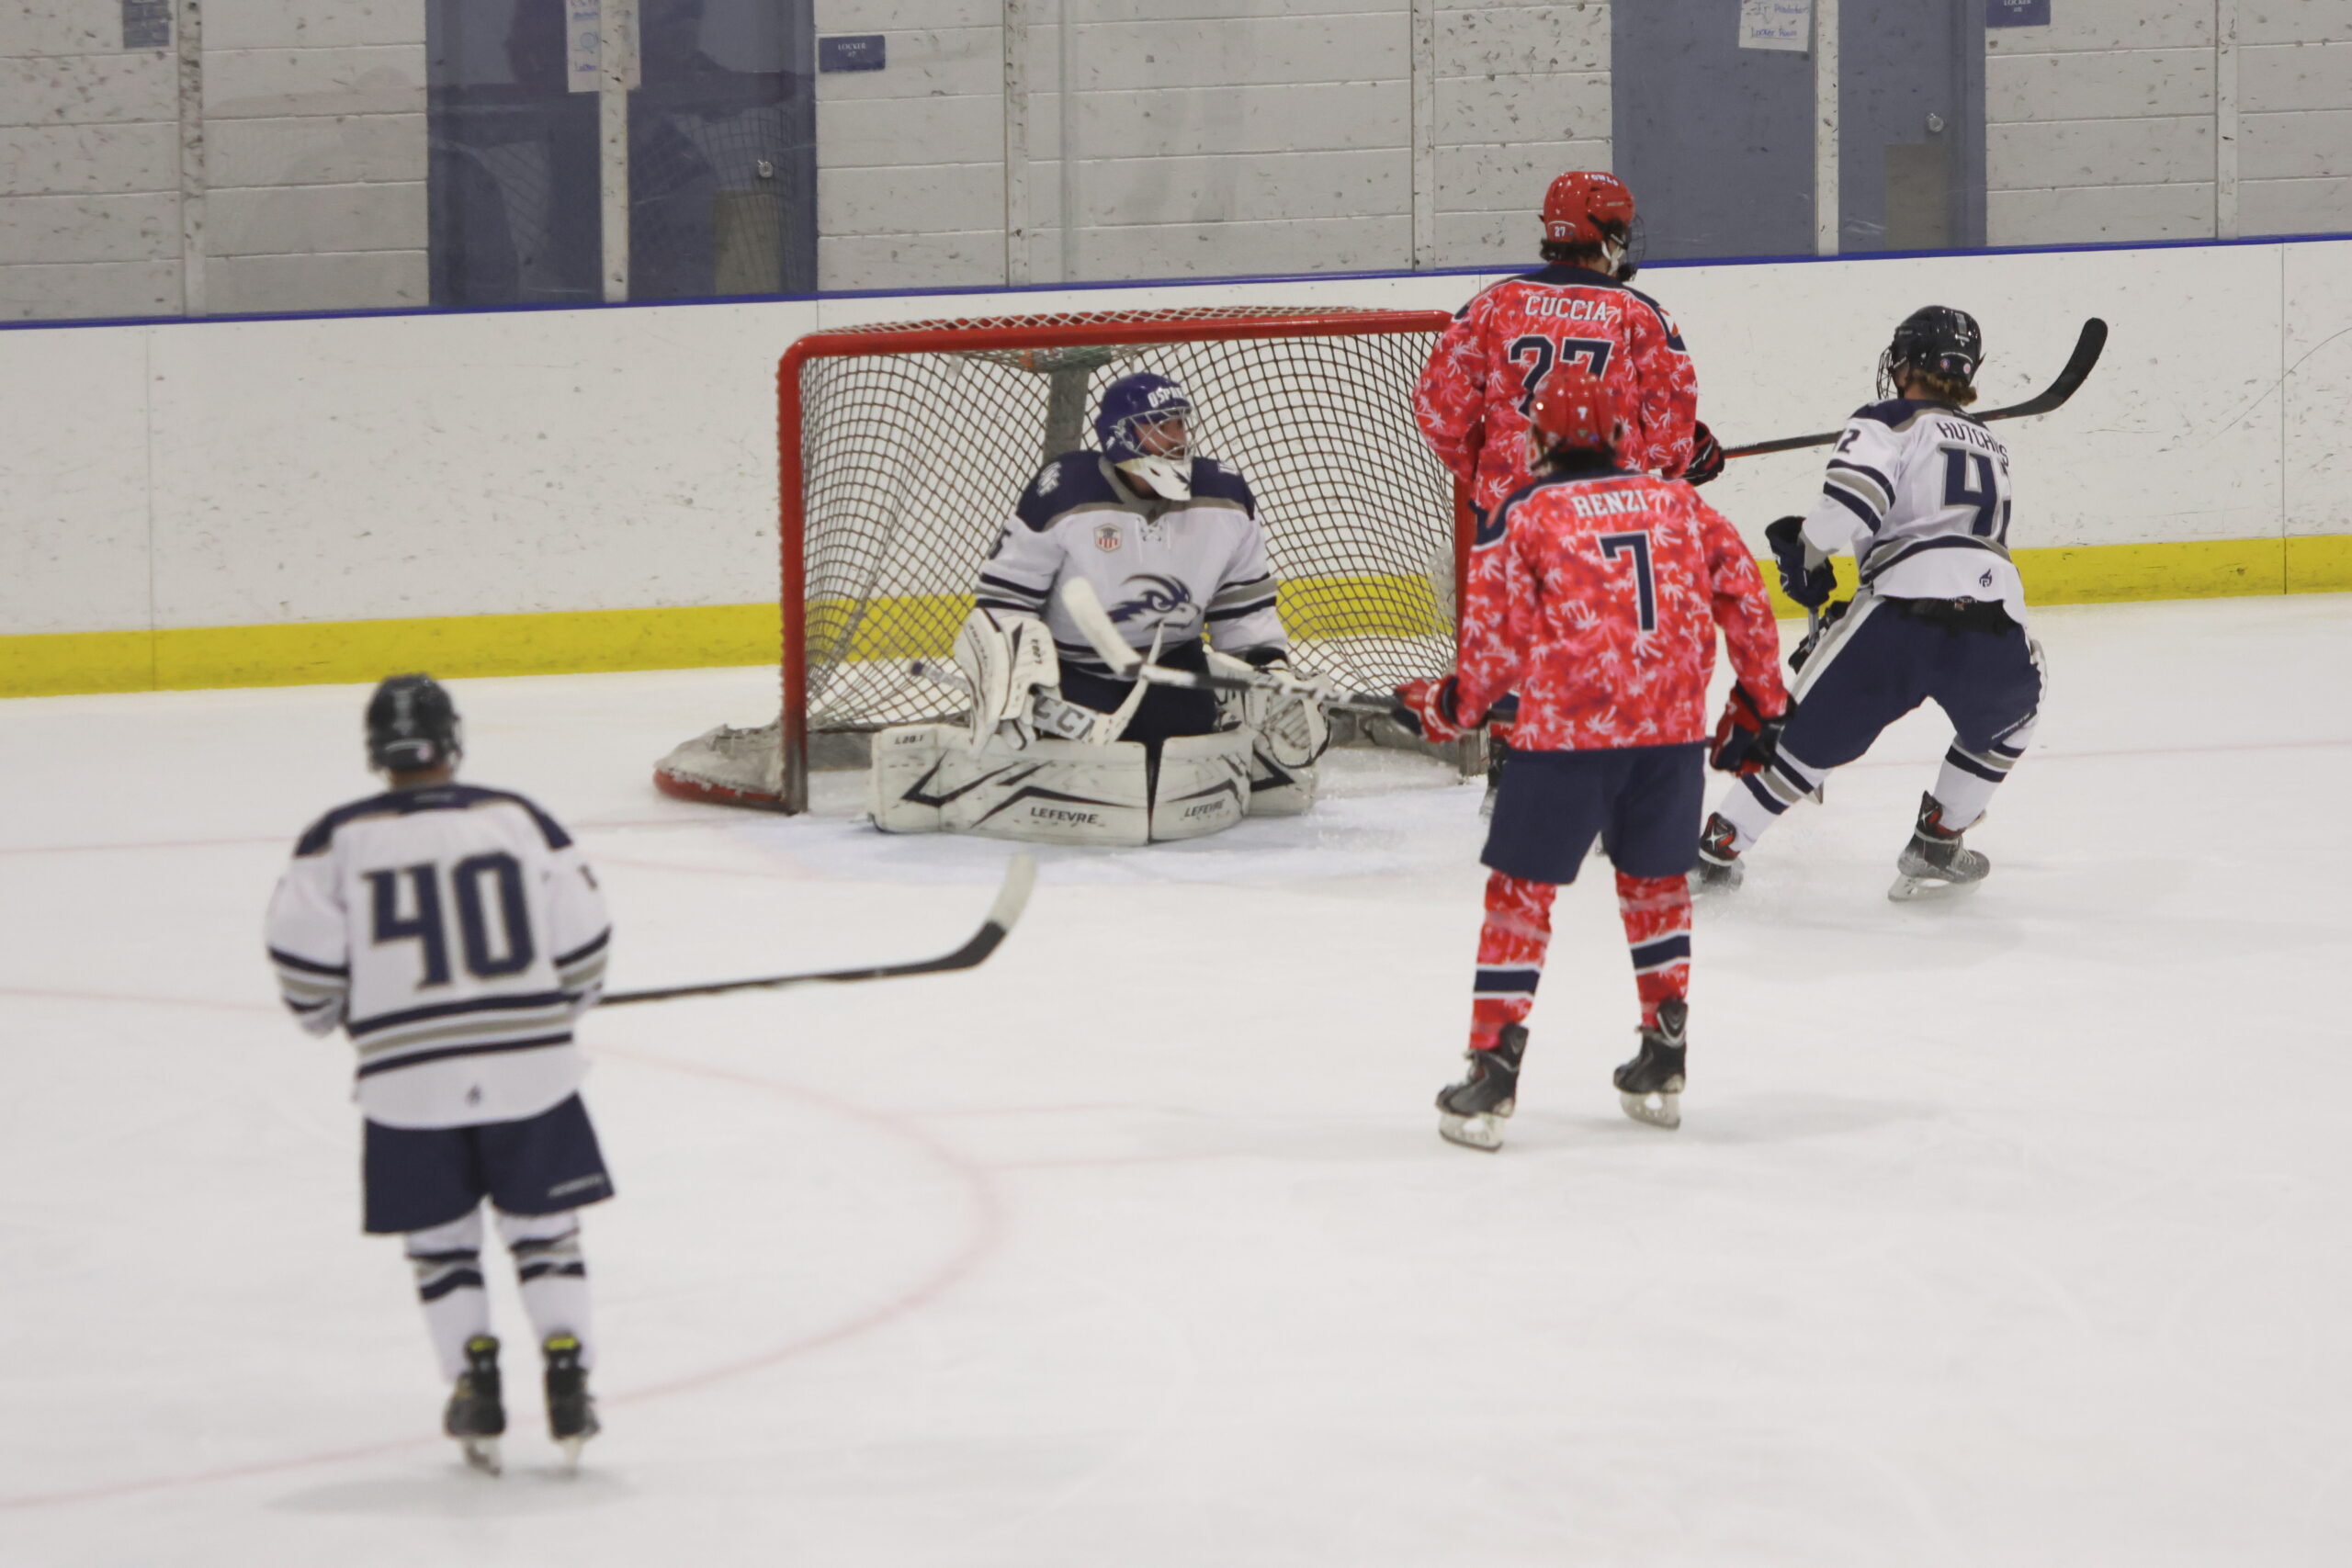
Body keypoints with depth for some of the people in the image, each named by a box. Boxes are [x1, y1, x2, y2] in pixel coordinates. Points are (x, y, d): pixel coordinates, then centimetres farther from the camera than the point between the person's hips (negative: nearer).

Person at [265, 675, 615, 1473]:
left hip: (407, 1083, -1)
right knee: (542, 1229, 12)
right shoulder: (519, 820, 1)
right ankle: (567, 1381, 5)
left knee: (440, 1240, 15)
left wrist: (331, 1013, 16)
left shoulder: (338, 840, -2)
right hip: (530, 1069, 1)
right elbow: (580, 947, 2)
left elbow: (304, 960, -5)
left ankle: (475, 1379, 6)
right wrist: (557, 1010, 20)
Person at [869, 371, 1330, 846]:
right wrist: (1016, 682, -25)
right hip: (1071, 672, -4)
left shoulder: (1224, 497, -3)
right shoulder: (1061, 495, -18)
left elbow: (1244, 610, 8)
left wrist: (1278, 680, -1)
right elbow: (1004, 602, -13)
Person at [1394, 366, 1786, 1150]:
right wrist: (1760, 697, 23)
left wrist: (1452, 708, 14)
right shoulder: (1681, 505, 12)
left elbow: (1497, 639, -2)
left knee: (1522, 887, 5)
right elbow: (1745, 599, 11)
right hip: (1673, 730, 4)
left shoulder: (1523, 515, 0)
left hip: (1567, 731, -4)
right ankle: (1665, 1060, 26)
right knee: (1655, 880, 22)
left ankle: (1493, 1071, 1)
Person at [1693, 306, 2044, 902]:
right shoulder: (1991, 448, 32)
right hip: (1997, 623, 4)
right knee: (2007, 717, 35)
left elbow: (1856, 492, -9)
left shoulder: (1889, 424, 12)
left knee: (1808, 730, 13)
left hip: (1905, 613, -4)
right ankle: (1934, 847, 31)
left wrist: (1808, 556, 6)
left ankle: (1717, 849, 18)